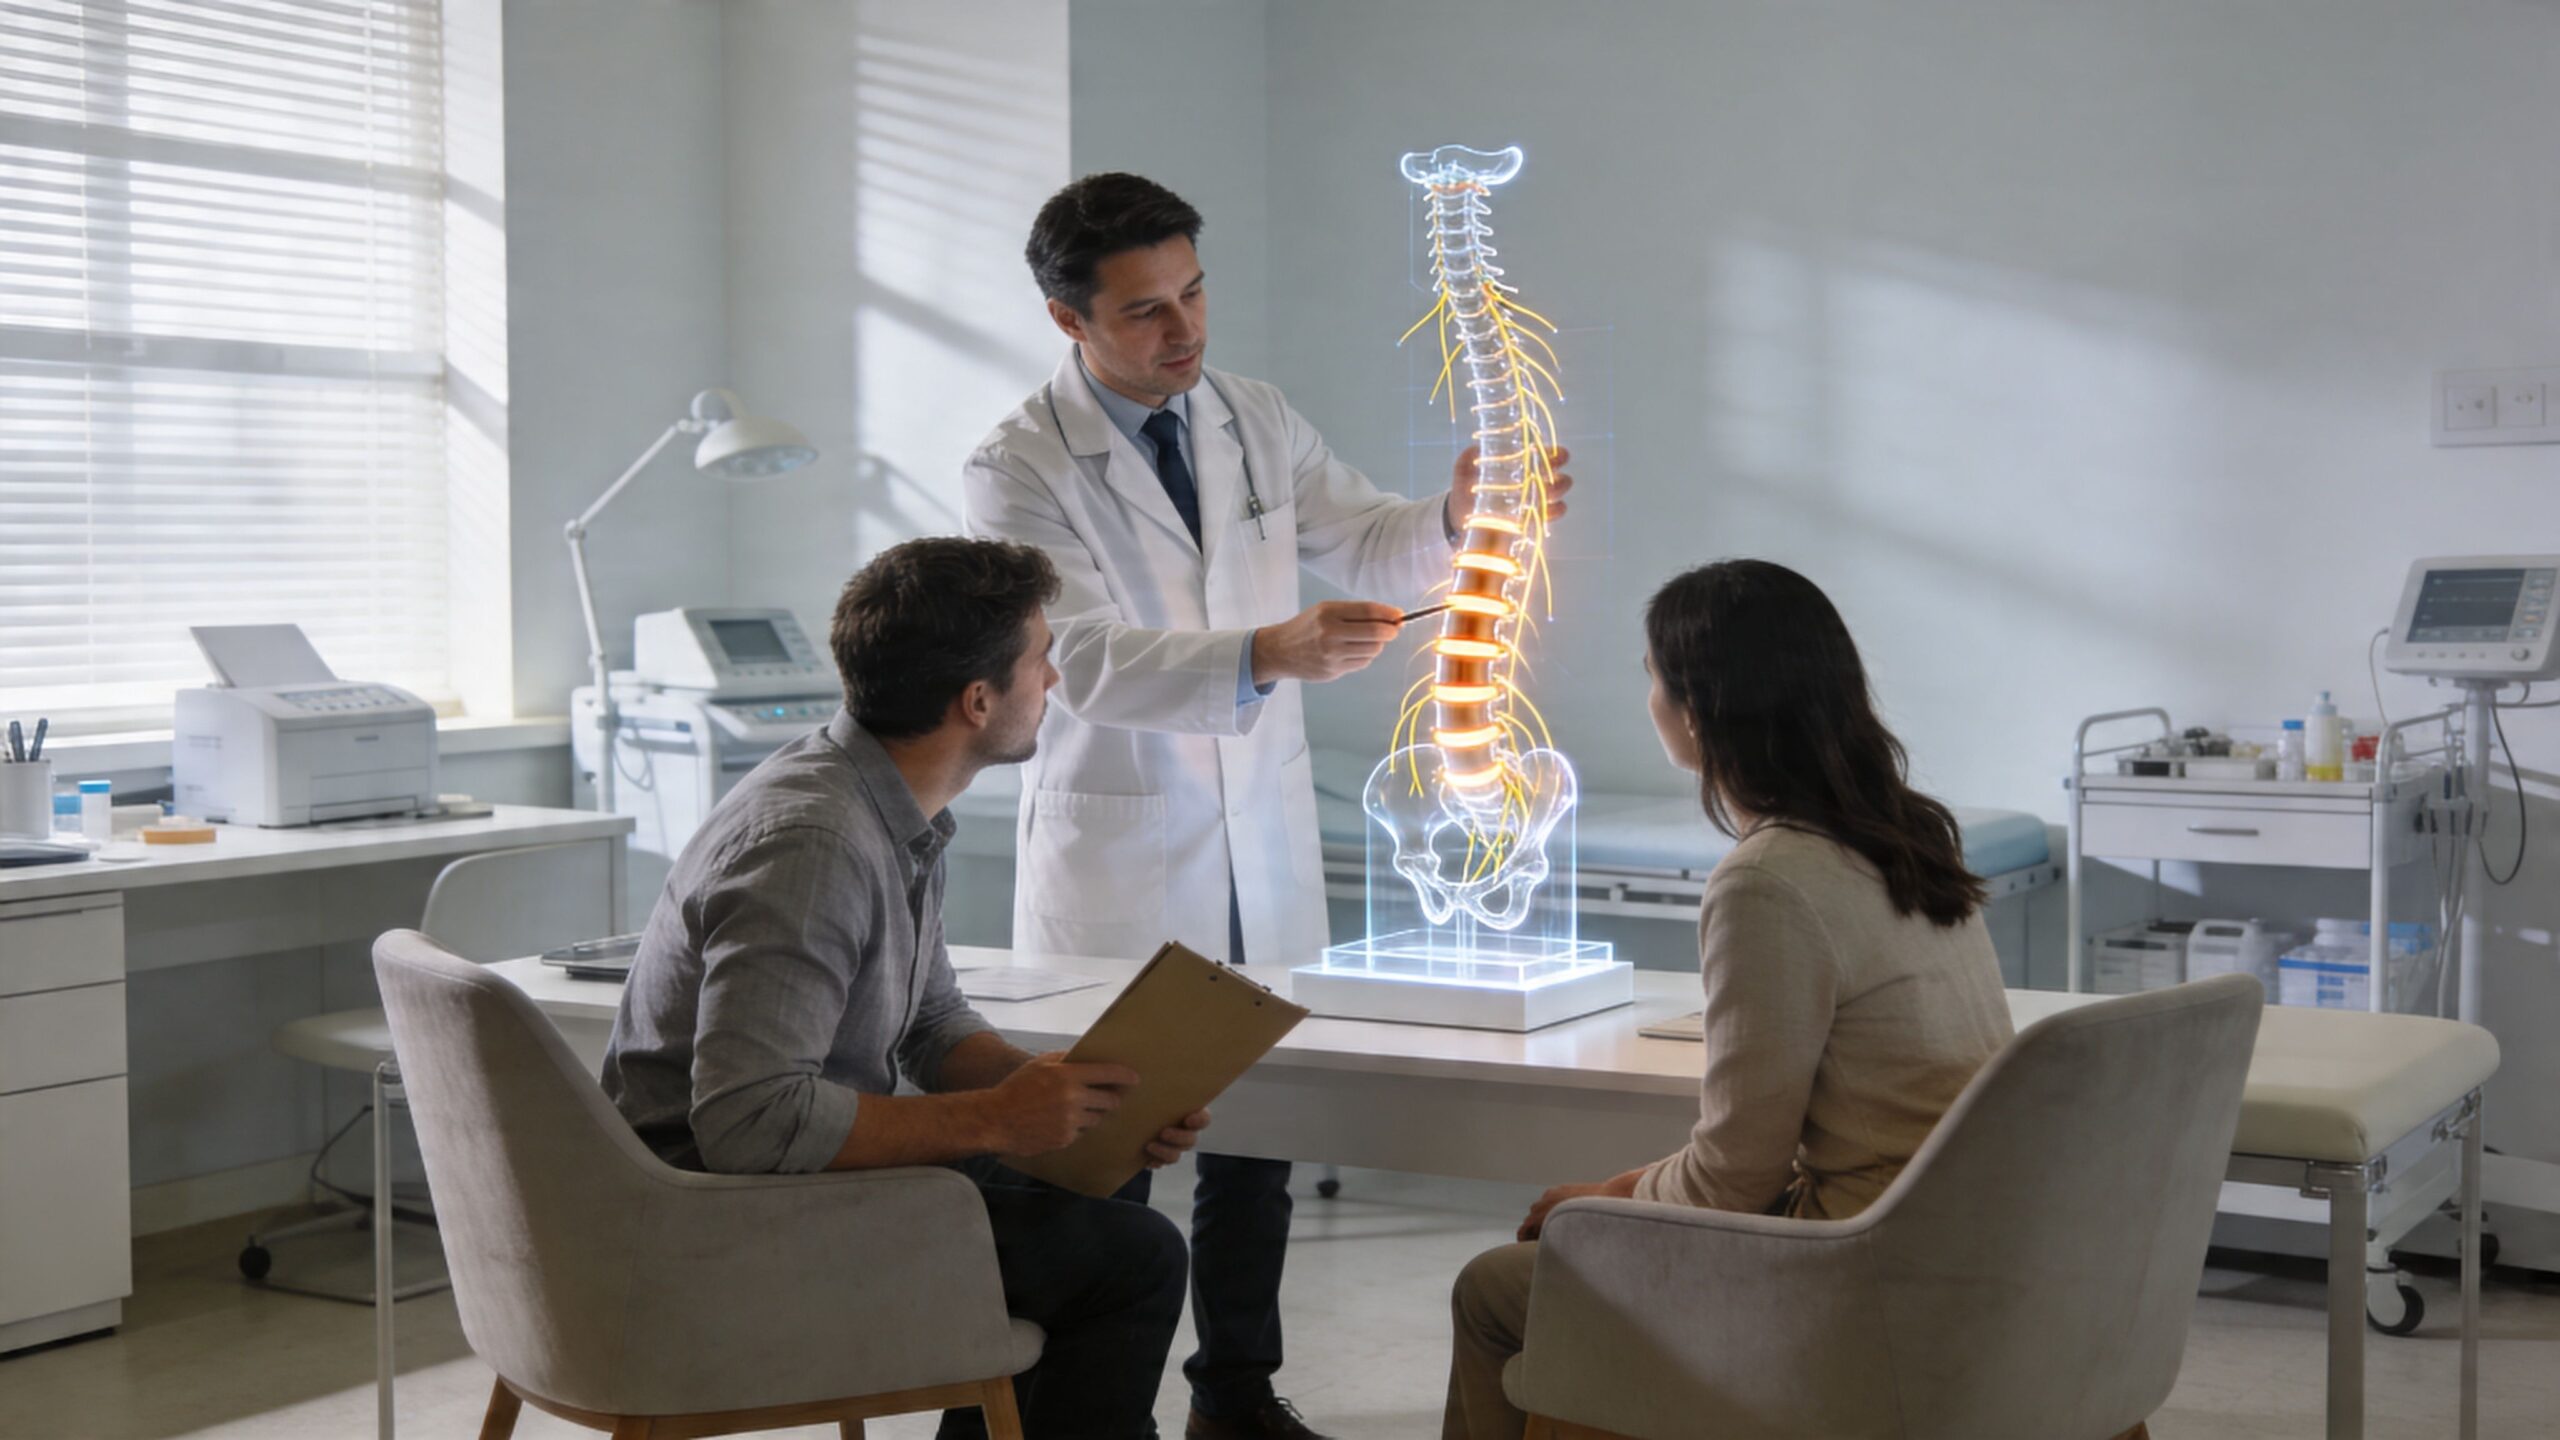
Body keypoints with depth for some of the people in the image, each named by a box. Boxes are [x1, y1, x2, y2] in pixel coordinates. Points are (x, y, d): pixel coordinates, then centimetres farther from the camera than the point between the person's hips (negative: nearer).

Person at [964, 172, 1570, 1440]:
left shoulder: (1253, 420, 5)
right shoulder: (1019, 471, -12)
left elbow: (1363, 544, 12)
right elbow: (1090, 661, -23)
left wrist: (1458, 516, -10)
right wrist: (1268, 655, -37)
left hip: (1264, 845, 5)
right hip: (1119, 857, -5)